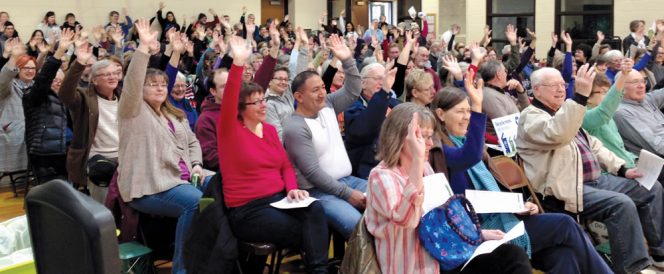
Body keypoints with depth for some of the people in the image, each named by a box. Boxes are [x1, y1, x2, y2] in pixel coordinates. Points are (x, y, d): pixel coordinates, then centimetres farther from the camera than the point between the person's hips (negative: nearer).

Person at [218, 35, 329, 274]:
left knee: (315, 209, -27)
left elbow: (285, 165, 16)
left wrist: (292, 188, -5)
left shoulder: (269, 129, 13)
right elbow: (228, 102, -25)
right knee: (304, 231, -23)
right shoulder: (230, 130, -5)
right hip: (247, 210, -5)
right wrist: (239, 63, -35)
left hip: (278, 199, 5)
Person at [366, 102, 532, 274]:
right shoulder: (382, 176, -15)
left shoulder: (424, 168, 10)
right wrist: (417, 159, -40)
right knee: (511, 258, -15)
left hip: (443, 259, 8)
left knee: (513, 255, -9)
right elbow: (406, 219, -34)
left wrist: (479, 233, 9)